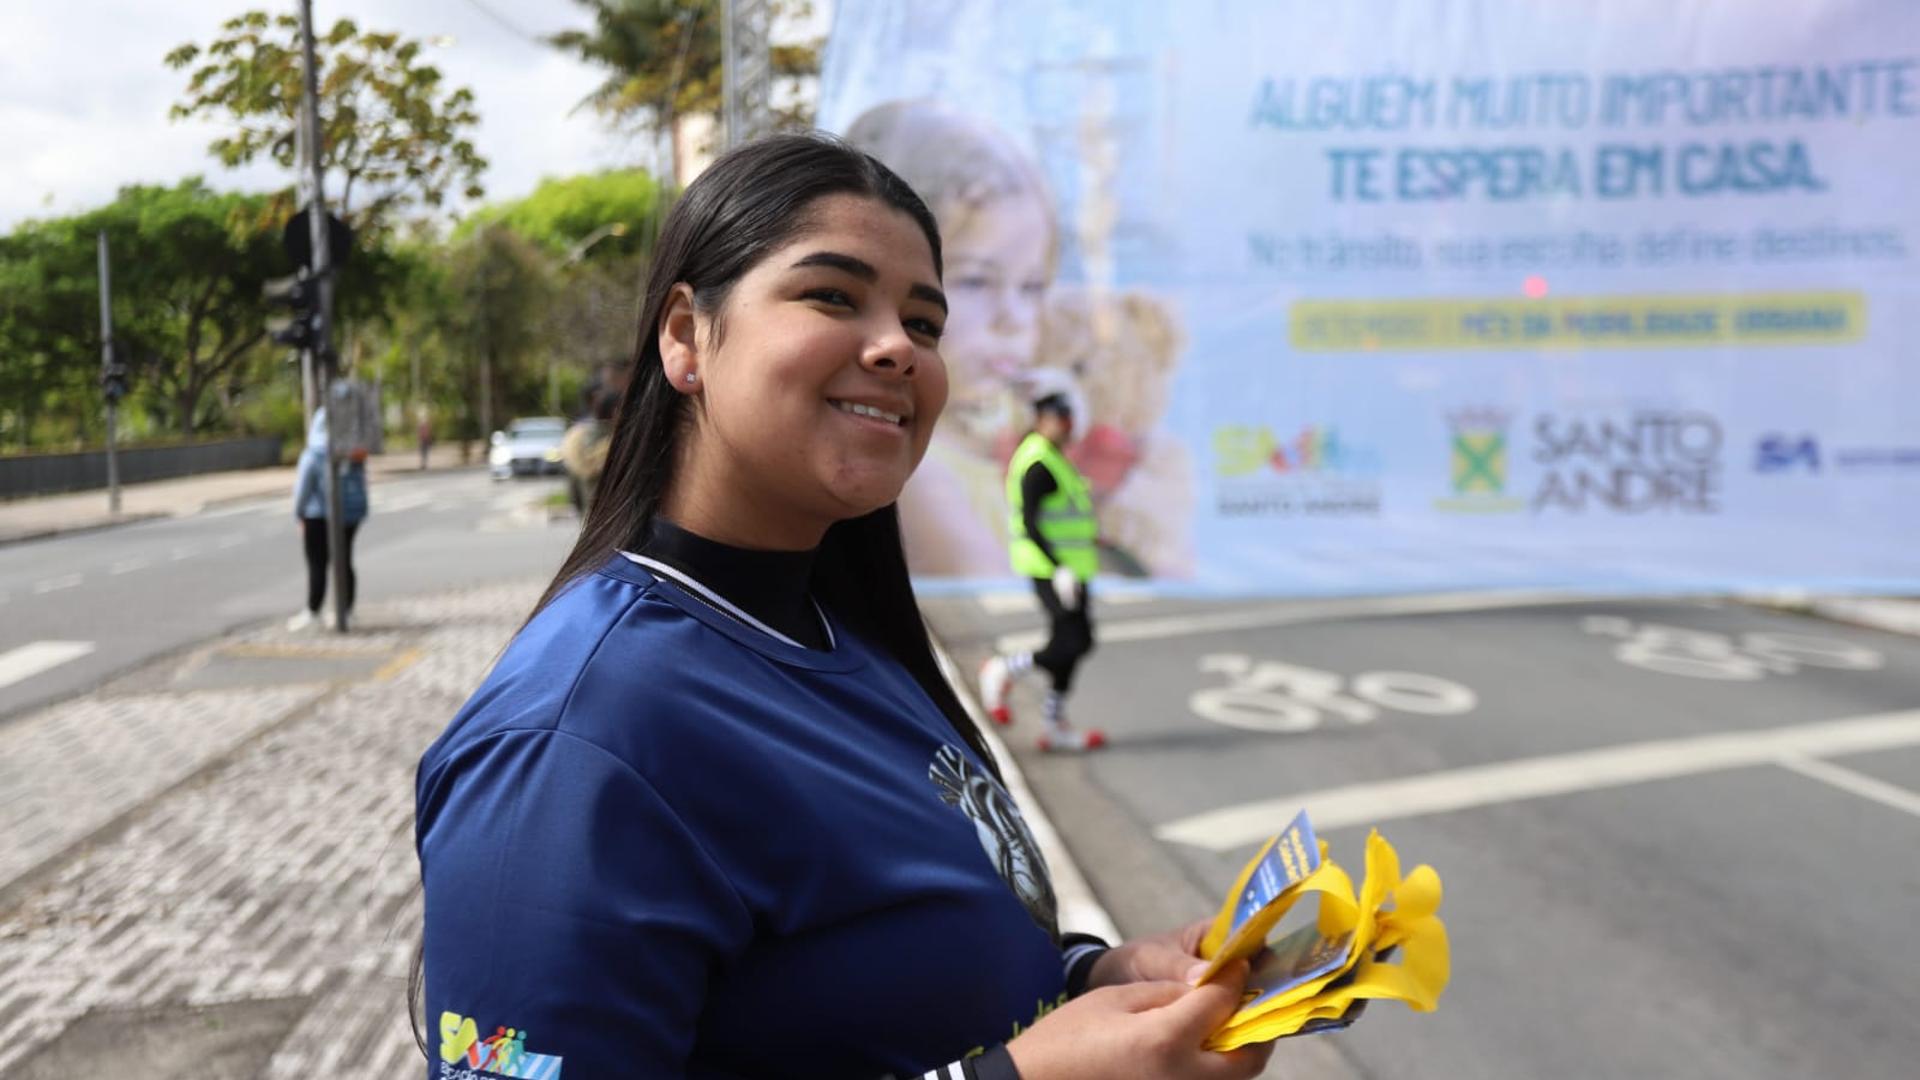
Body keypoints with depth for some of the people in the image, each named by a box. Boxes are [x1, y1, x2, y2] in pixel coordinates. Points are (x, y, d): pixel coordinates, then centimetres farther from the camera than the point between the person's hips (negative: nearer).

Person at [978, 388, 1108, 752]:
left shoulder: (1051, 458, 16)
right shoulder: (1039, 464, -15)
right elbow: (1029, 523, -22)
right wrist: (1059, 569, -27)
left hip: (1065, 565, 10)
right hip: (1052, 567, -10)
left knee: (1073, 643, 11)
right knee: (1073, 645, -11)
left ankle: (1055, 725, 17)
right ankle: (1003, 669, 6)